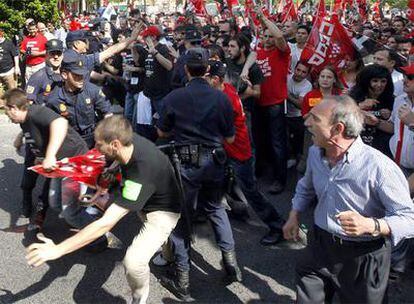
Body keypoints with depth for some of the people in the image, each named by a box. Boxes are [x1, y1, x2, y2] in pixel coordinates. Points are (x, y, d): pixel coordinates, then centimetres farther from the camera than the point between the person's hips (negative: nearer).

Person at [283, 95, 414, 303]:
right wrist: (294, 217, 11)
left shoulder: (379, 167, -26)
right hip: (320, 247, 5)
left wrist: (370, 225, -41)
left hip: (363, 258, -5)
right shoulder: (315, 153, -3)